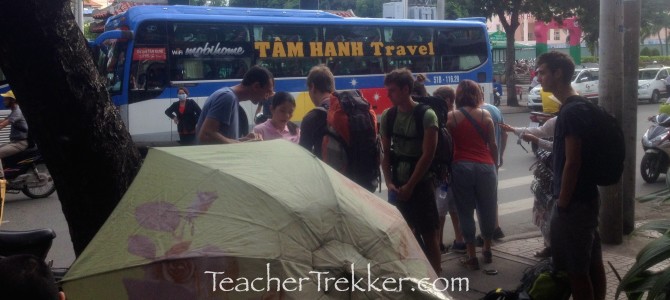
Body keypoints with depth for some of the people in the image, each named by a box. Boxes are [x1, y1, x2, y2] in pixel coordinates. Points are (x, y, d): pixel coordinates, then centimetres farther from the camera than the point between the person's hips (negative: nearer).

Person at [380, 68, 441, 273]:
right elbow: (385, 153, 6)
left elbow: (427, 155, -12)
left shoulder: (426, 116, -10)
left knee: (429, 234, 2)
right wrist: (389, 182, -6)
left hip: (421, 184, -4)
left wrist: (410, 186, -12)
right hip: (397, 185, 4)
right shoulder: (387, 116, 3)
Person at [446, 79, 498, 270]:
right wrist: (494, 165, 17)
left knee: (465, 212, 6)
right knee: (487, 209, 15)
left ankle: (471, 257, 8)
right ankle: (487, 251, 31)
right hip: (485, 167, 2)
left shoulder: (451, 117, -1)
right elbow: (493, 145, 4)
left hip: (460, 168, -2)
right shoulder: (486, 115, 3)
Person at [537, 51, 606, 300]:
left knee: (576, 269, -1)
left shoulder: (571, 112, -19)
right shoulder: (580, 106, 12)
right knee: (592, 263, 16)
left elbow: (572, 163, -21)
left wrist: (562, 204, -16)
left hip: (574, 202, -10)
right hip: (588, 198, 10)